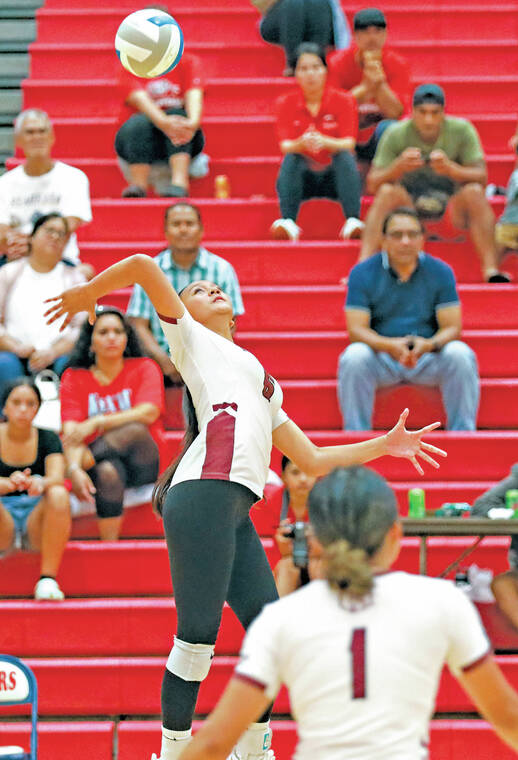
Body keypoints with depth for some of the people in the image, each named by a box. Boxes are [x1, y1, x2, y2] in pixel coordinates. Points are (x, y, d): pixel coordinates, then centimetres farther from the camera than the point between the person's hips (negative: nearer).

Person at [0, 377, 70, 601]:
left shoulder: (48, 439, 3)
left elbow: (57, 477, -16)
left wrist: (40, 484, -41)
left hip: (37, 526, 1)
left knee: (59, 495, -30)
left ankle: (48, 580, -30)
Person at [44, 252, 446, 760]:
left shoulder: (262, 382, 35)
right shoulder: (191, 338, 16)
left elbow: (313, 461, 33)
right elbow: (143, 266, 4)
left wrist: (385, 445, 32)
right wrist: (87, 293, 16)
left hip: (237, 515, 8)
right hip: (204, 494, -8)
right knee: (198, 636, -10)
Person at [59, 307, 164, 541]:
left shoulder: (144, 368, 6)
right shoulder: (74, 378, 7)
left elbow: (148, 413, -13)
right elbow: (71, 431, -7)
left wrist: (97, 423, -22)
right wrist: (74, 469, -28)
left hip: (143, 463, 0)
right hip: (98, 466, 0)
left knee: (133, 430, -33)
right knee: (107, 472, -38)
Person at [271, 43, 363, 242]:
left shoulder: (343, 101, -4)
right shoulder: (286, 104, -1)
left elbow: (349, 144, -15)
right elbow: (285, 146, -12)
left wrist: (324, 142, -38)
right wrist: (301, 143, -38)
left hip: (334, 177, -1)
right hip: (302, 177, 1)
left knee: (345, 157, -30)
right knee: (290, 159, -29)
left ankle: (353, 220, -44)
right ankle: (288, 222, -44)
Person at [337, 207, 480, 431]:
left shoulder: (440, 272, 2)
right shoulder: (362, 274, -2)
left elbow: (452, 328, -2)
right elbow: (356, 329, -9)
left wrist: (430, 344, -27)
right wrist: (390, 346, -29)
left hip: (428, 357, 1)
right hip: (381, 357, -1)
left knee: (460, 355, -28)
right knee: (354, 357, -33)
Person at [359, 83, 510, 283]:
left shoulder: (461, 130, -11)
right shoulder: (396, 134, -11)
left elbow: (481, 177, -17)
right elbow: (372, 185, -14)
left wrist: (450, 169, -36)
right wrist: (398, 167, -35)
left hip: (452, 204, 0)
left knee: (474, 192, -30)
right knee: (387, 193, -29)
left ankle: (491, 269, -33)